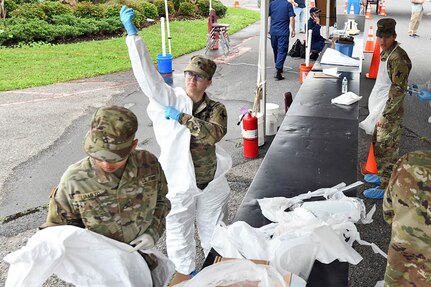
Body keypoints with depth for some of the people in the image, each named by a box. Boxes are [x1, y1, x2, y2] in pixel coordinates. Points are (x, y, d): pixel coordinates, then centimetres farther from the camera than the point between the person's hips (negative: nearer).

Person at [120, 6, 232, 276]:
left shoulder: (217, 108, -5)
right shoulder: (172, 99, -10)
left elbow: (214, 133, -24)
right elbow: (147, 74, -22)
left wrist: (181, 118, -27)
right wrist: (132, 32, -30)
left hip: (212, 183, 2)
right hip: (179, 183, -1)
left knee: (214, 233, 21)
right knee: (179, 234, 15)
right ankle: (188, 275, 40)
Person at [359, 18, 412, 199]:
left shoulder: (399, 58, -21)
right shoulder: (385, 52, 9)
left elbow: (398, 90, -22)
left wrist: (386, 115, -22)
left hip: (390, 111, -9)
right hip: (381, 108, 9)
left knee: (385, 149, -1)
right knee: (380, 145, 20)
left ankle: (386, 187, 10)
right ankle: (386, 176, 36)